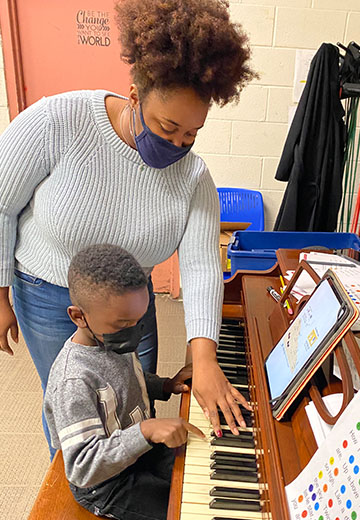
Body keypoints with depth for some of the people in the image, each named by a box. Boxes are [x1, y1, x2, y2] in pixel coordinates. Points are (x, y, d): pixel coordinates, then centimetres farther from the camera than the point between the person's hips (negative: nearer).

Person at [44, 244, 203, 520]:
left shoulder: (111, 339, -8)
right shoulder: (73, 382, -34)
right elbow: (82, 469, -35)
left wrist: (165, 386, -3)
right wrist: (146, 430, -44)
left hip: (140, 449, 8)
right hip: (106, 487, -7)